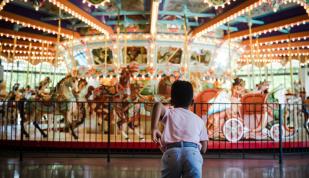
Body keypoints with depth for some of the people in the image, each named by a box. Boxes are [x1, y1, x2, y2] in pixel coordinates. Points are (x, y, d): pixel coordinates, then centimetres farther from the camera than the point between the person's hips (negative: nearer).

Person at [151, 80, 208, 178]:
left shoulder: (169, 113, 23)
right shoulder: (198, 120, 29)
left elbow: (158, 105, -2)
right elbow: (204, 148, 25)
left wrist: (154, 128, -3)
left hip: (172, 152, 0)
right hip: (193, 153, 0)